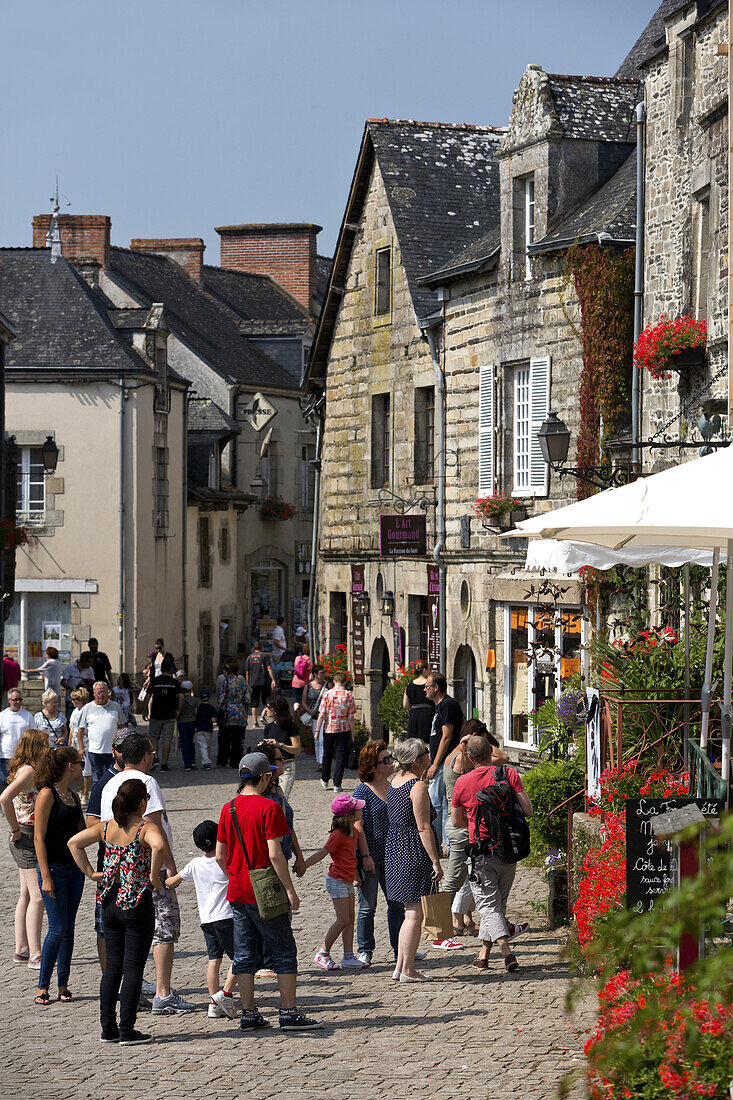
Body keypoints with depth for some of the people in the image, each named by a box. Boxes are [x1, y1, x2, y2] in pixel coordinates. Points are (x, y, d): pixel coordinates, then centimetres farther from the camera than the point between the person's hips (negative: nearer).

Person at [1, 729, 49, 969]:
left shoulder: (29, 770, 12)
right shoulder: (28, 771, -17)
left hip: (33, 838, 10)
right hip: (28, 838, -10)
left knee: (27, 895, 14)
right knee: (38, 897, -9)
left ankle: (21, 949, 21)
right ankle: (35, 956, -9)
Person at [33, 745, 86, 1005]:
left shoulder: (74, 796, 13)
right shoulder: (47, 794, -10)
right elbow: (39, 837, -13)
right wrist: (45, 876, -17)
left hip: (74, 867, 7)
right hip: (53, 867, -7)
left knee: (68, 928, 7)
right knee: (58, 928, -8)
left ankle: (63, 985, 13)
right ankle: (42, 987, 2)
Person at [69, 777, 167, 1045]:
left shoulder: (107, 828, 5)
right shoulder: (146, 828, -12)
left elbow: (74, 842, 6)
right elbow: (159, 845, -33)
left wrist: (90, 873, 6)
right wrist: (154, 876, -20)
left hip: (110, 902, 6)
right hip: (137, 902, -6)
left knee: (112, 966, 13)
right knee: (133, 967, 0)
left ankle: (108, 1028, 14)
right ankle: (127, 1030, 0)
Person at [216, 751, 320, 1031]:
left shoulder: (228, 809, 6)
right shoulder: (268, 808, -12)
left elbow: (220, 856, 8)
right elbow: (274, 854, -17)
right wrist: (290, 890, -11)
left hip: (237, 893, 6)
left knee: (244, 955, 10)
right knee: (284, 952, 1)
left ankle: (248, 1014, 11)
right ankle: (289, 1013, -1)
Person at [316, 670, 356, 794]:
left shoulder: (327, 694, -8)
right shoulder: (349, 696, -7)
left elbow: (322, 715, -9)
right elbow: (351, 717, -5)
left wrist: (317, 730, -2)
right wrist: (352, 733, 3)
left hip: (329, 728, 1)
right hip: (344, 729, -1)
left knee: (327, 755, 17)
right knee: (341, 756, 5)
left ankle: (325, 781, 31)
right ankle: (337, 784, 1)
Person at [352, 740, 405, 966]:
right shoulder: (363, 791, -10)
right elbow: (358, 827, -12)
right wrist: (365, 855, -17)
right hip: (370, 858, -6)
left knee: (397, 905, 9)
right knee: (367, 907, 3)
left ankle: (399, 948, 18)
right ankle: (364, 951, 13)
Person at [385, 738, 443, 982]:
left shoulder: (396, 781, 11)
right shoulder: (417, 786, -16)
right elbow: (424, 828, -18)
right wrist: (436, 862, -16)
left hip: (394, 847, 9)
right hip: (415, 852, -9)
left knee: (411, 912, 15)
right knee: (415, 914, -3)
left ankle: (400, 967, 16)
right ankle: (408, 971, 0)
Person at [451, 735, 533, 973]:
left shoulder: (462, 782, -4)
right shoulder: (509, 774, -5)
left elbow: (456, 821, 7)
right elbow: (527, 809, -6)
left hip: (481, 851, -2)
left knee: (489, 905, 2)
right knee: (498, 902, 16)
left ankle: (506, 950, -17)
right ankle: (483, 953, 23)